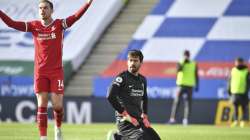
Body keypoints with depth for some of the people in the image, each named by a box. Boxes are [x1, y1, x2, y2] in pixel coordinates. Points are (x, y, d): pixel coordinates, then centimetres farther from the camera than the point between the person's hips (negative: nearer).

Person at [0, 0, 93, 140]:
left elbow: (76, 17, -18)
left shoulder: (59, 24, -4)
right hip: (40, 72, 2)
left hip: (57, 71, -1)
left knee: (57, 106, -1)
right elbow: (11, 23, -2)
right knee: (42, 106, -1)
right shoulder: (34, 26, 2)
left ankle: (58, 128, 29)